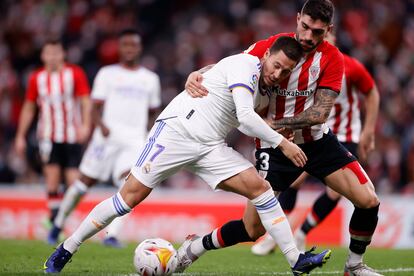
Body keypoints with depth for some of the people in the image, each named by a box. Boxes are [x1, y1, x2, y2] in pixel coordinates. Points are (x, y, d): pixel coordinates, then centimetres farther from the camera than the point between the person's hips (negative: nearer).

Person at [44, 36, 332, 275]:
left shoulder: (262, 84, 14)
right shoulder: (246, 64, -12)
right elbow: (246, 116, -23)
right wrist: (282, 143, -17)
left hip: (211, 147, 8)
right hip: (177, 128, -8)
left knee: (260, 187, -8)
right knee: (132, 194, -11)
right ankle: (65, 250, 1)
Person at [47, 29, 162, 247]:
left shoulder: (150, 79, 16)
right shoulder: (107, 74, 7)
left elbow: (153, 111, 28)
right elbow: (96, 106, 0)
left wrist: (144, 130, 12)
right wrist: (101, 125, -19)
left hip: (135, 140, 1)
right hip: (108, 136, -1)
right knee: (85, 181, 4)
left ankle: (112, 235, -24)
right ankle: (58, 225, 23)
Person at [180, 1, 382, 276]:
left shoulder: (332, 59, -11)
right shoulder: (270, 46, -13)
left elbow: (319, 113, -17)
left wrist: (274, 123, -24)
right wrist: (196, 75, -24)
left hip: (318, 141, 2)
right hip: (274, 147, -2)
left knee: (369, 201, -9)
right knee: (253, 230, -6)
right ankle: (194, 248, 19)